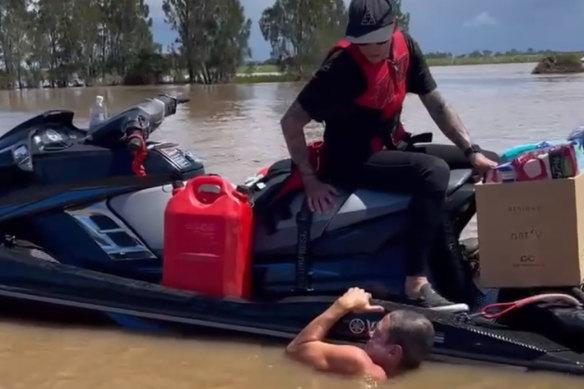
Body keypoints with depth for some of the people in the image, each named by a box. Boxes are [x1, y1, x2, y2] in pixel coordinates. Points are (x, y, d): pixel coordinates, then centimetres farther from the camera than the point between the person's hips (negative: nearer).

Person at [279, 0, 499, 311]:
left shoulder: (405, 47, -3)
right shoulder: (343, 65, -23)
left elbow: (436, 105, 3)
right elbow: (291, 121, -19)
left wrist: (472, 152, -6)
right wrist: (310, 180, -21)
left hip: (391, 147, 8)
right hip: (350, 160, -8)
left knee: (484, 166, 4)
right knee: (434, 172, -31)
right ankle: (416, 287, -29)